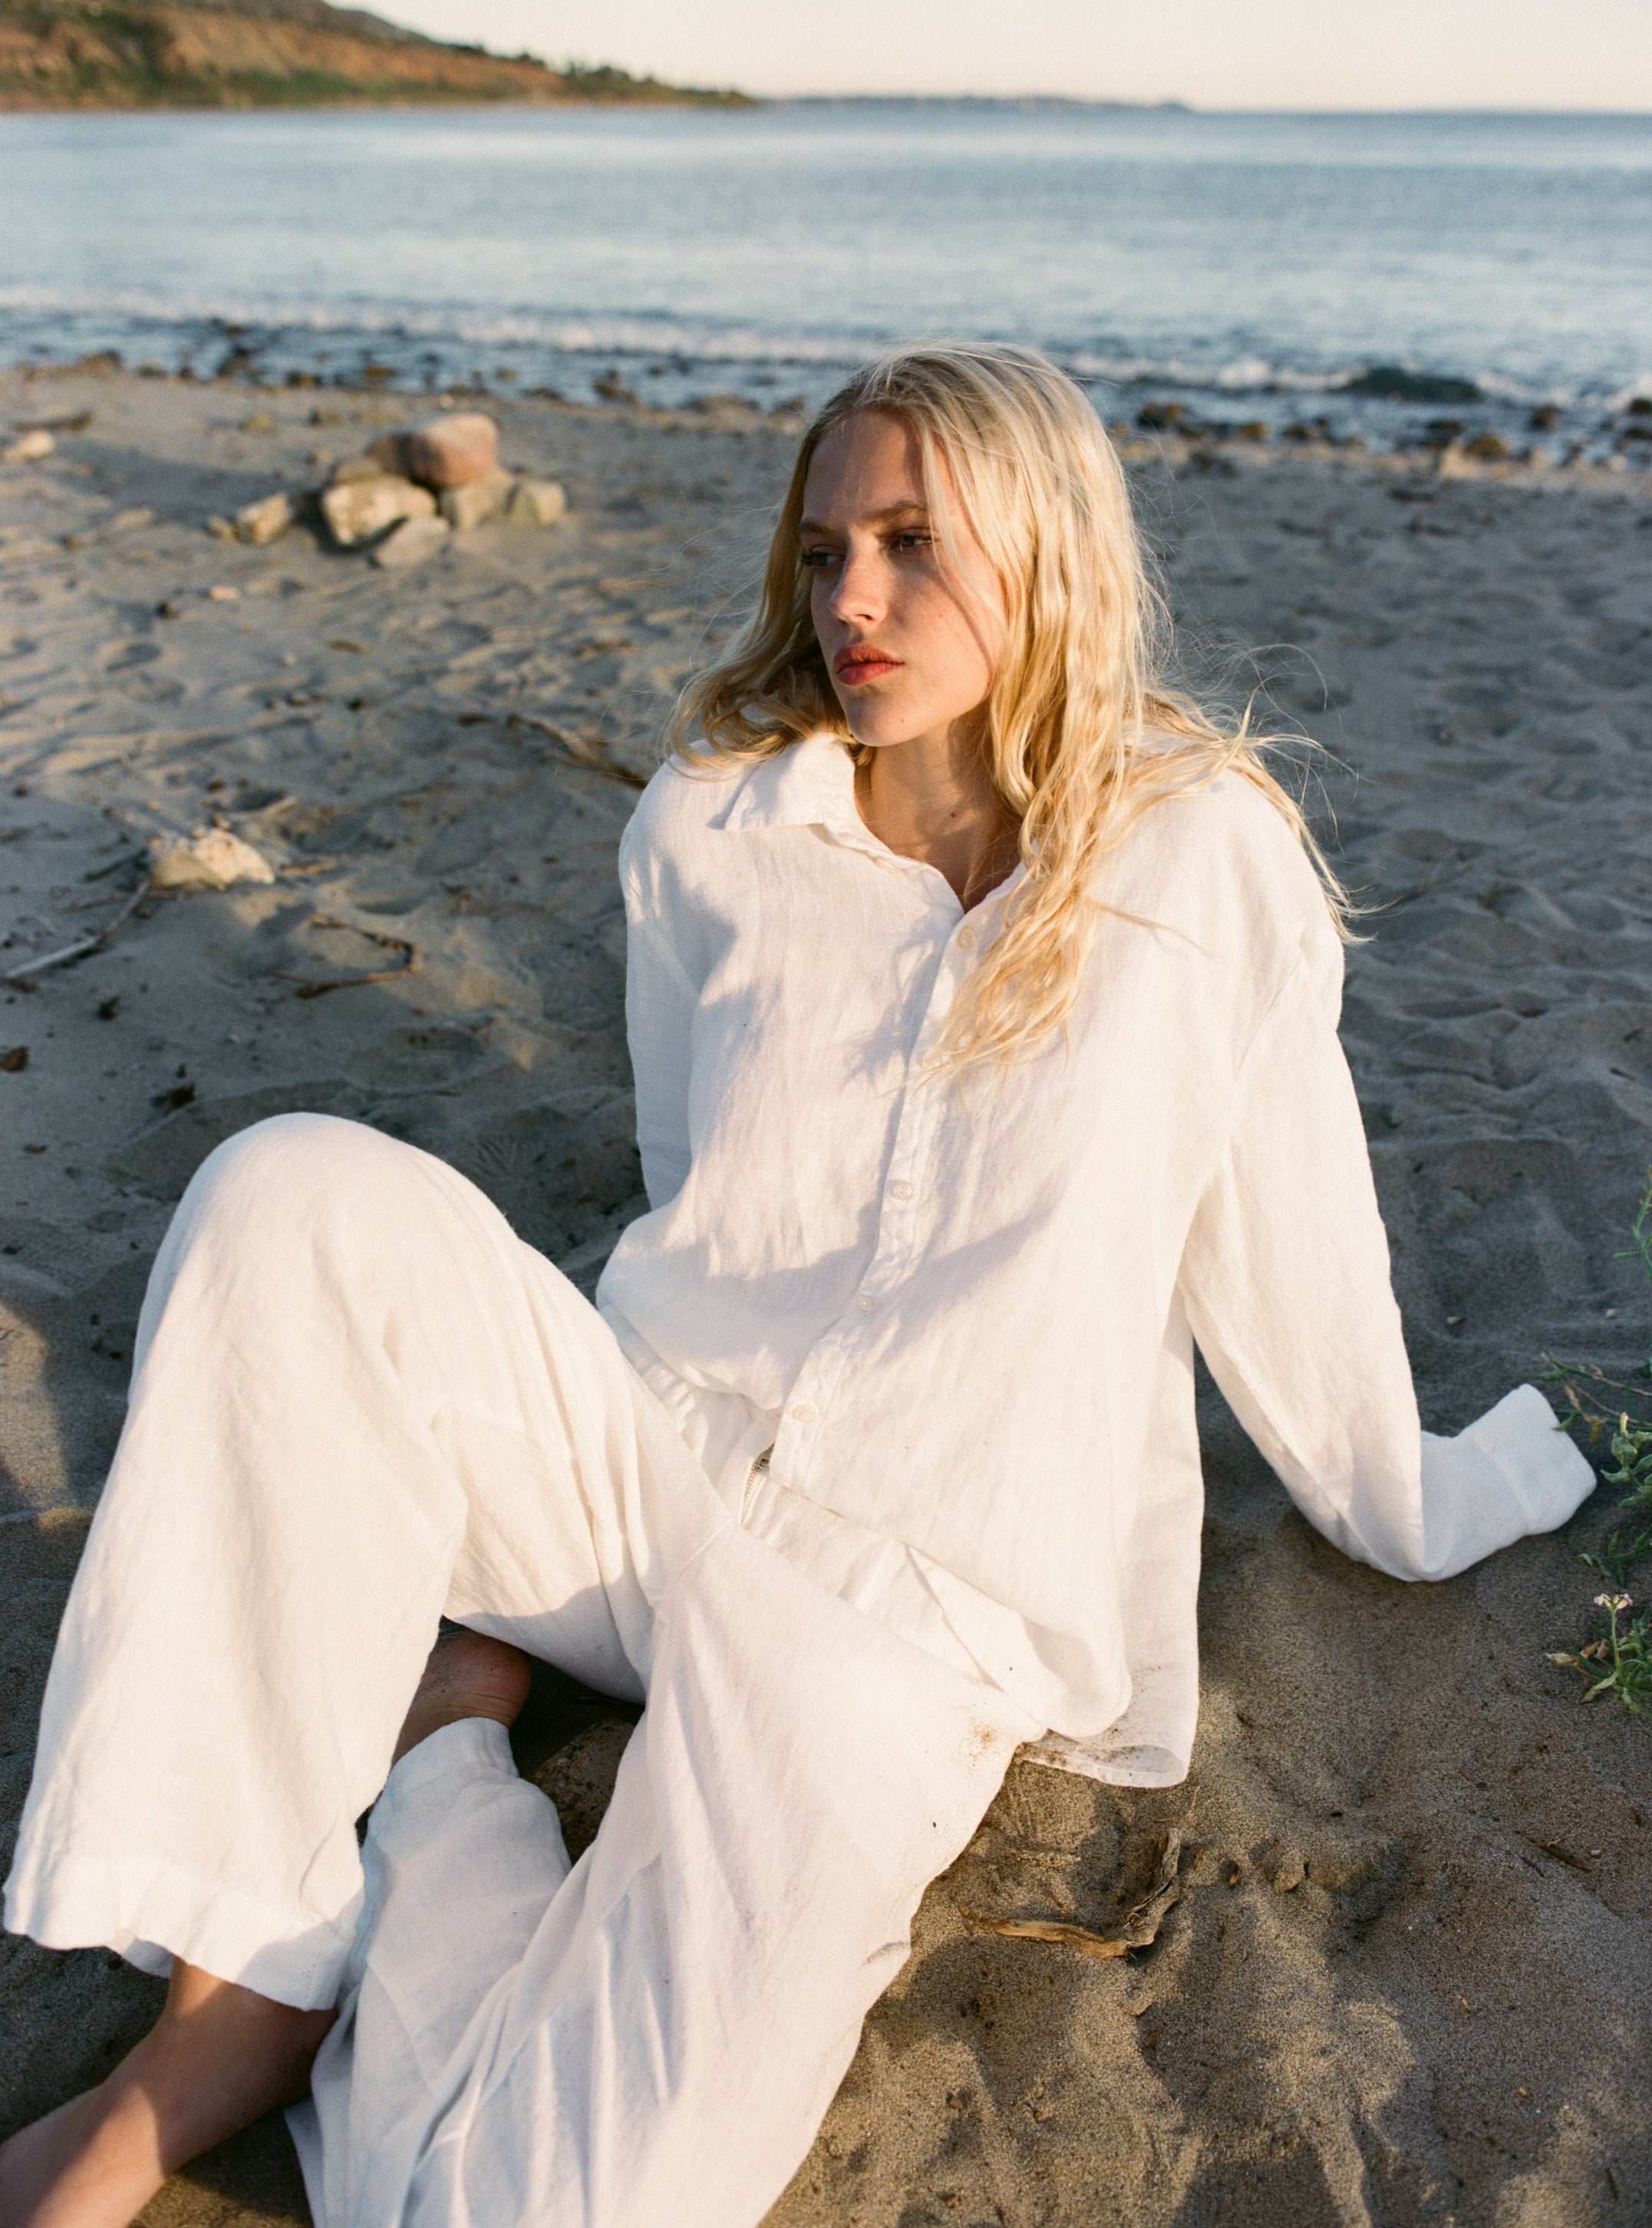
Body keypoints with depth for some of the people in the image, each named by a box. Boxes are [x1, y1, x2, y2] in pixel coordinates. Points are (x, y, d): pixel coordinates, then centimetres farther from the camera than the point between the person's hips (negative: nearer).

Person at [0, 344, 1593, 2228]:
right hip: (651, 1463, 3)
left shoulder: (1209, 867, -6)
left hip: (922, 1597, -2)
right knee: (300, 1199, -27)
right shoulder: (708, 834, 1)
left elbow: (1285, 1237, 5)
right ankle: (233, 1988, -14)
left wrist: (1412, 1506, 16)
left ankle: (440, 1745, 7)